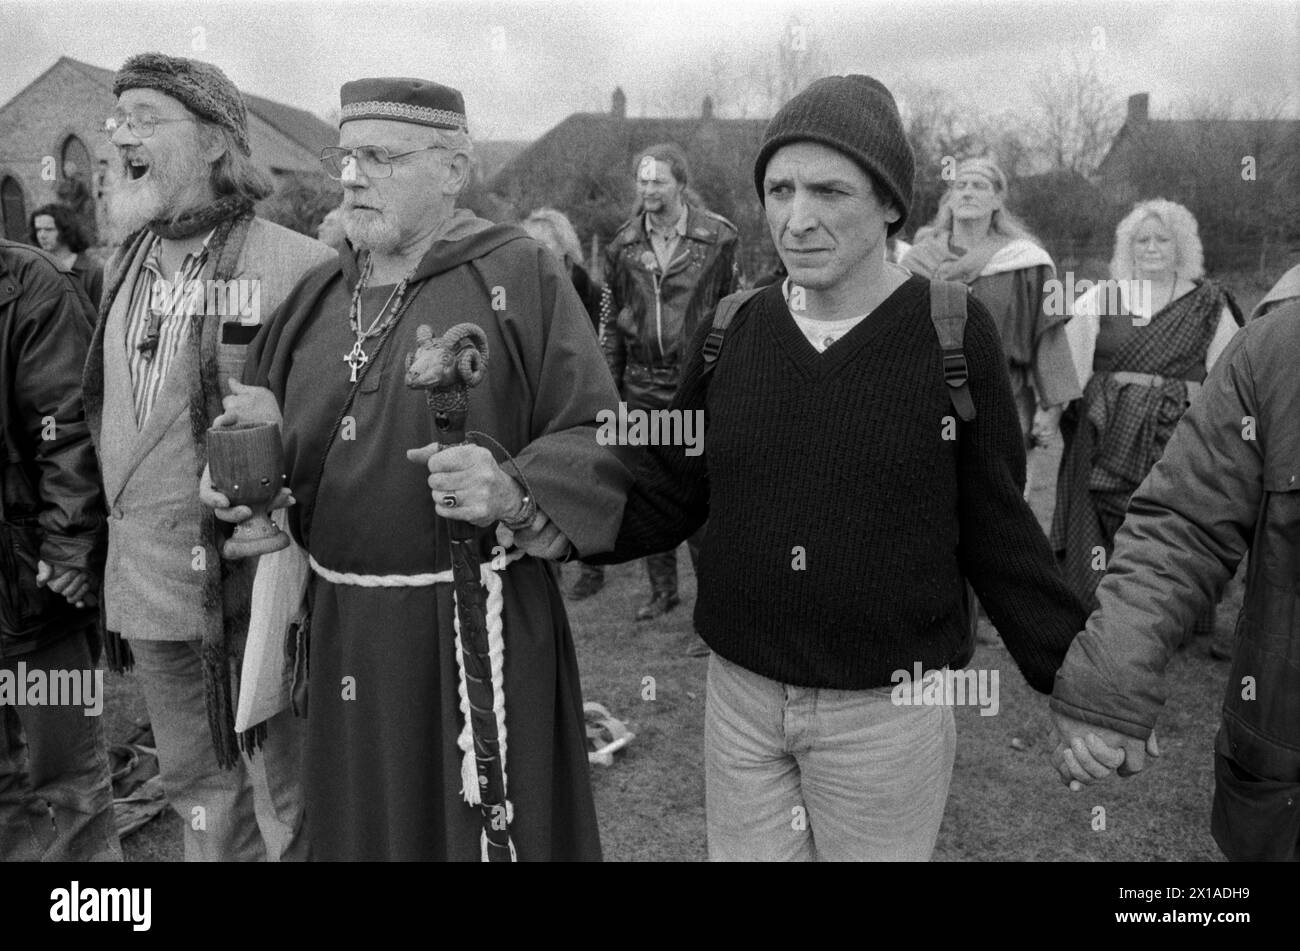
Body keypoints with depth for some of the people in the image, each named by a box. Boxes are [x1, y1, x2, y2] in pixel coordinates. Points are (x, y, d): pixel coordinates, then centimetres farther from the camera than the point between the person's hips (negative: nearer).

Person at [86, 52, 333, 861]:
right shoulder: (126, 269, 9)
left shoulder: (302, 268, -14)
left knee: (292, 805, 9)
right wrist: (114, 560, 16)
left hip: (263, 585, -6)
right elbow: (111, 420, 17)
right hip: (149, 586, 6)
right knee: (200, 794, 22)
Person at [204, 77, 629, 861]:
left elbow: (601, 440, -11)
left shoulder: (521, 274, -7)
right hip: (341, 631, 6)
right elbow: (269, 431, 22)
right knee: (359, 825, 18)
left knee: (483, 828, 7)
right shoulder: (319, 294, 11)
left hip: (482, 628, -5)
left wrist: (516, 494, -27)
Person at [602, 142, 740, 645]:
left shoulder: (719, 238, -4)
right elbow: (613, 320, 13)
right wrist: (611, 385, 9)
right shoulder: (623, 245, 7)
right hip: (642, 384, 5)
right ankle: (662, 587, 31)